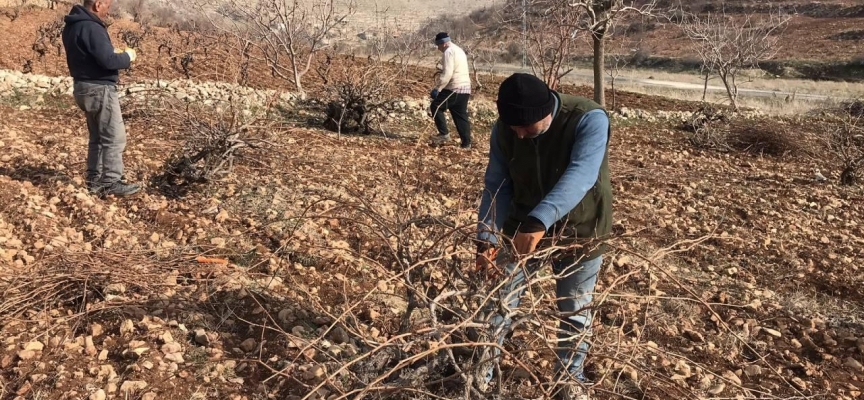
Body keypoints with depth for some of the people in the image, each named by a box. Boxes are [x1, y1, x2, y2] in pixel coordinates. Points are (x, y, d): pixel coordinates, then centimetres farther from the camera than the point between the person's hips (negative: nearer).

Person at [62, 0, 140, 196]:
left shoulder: (73, 25, 11)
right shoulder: (91, 28, -20)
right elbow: (108, 61, -24)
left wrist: (114, 53, 10)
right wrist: (127, 56, -6)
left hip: (84, 87, 10)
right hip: (100, 89, -10)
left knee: (97, 137, 16)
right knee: (115, 137, -4)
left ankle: (95, 180, 21)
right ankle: (111, 182, -1)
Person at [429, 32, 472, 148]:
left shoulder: (449, 52, -11)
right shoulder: (459, 50, 20)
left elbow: (447, 73, -21)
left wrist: (437, 88, -20)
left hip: (454, 88, -9)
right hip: (465, 88, 9)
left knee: (436, 107, 3)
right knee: (461, 115, 11)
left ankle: (444, 133, 1)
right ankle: (466, 142, 9)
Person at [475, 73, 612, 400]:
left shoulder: (589, 119, -29)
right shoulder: (504, 128, -16)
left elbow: (579, 176, -43)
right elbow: (497, 184, -11)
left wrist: (539, 221, -56)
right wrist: (487, 236, -25)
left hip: (579, 230, -2)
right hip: (522, 226, 3)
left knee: (574, 310, 12)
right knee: (500, 298, 7)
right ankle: (482, 370, 25)